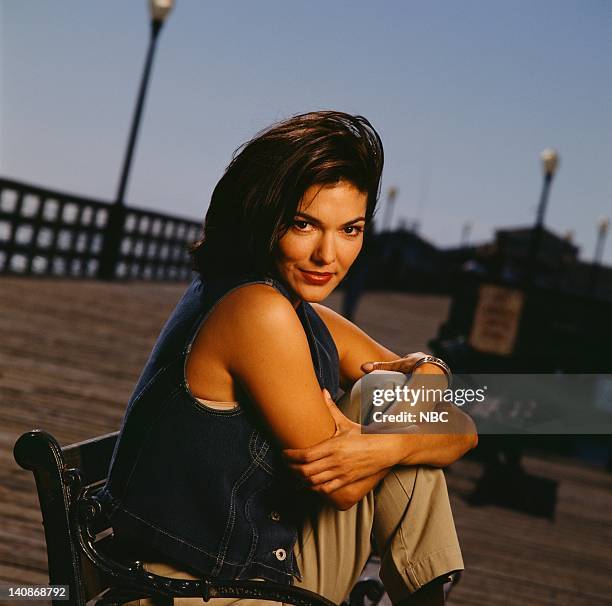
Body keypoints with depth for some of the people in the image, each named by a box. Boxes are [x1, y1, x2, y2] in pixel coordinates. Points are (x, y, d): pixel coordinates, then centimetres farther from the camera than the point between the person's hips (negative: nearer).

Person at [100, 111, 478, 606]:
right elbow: (342, 488, -16)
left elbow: (462, 430, 4)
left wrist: (385, 446, -18)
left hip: (274, 565, 8)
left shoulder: (311, 321, 7)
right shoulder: (258, 310, -20)